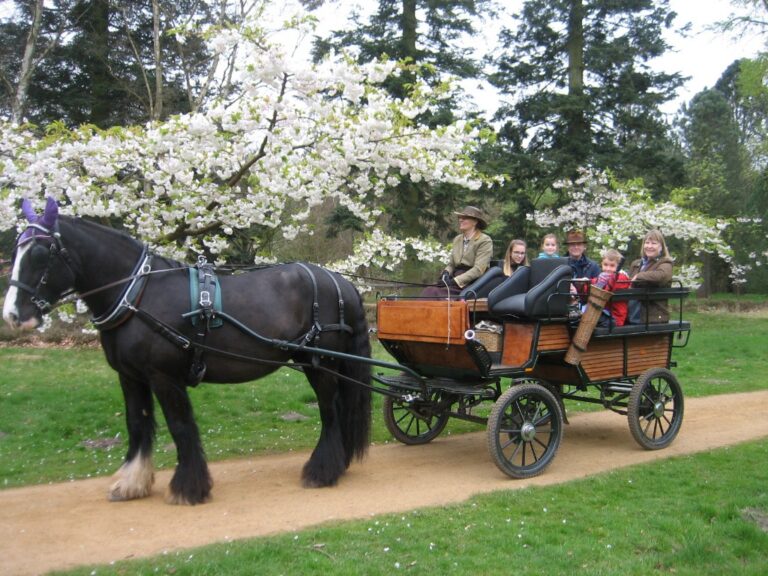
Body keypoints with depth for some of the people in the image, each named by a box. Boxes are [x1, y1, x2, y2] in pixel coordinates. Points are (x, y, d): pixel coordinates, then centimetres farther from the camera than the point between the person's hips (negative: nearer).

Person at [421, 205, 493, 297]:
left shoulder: (485, 241, -3)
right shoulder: (457, 239, 18)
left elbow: (478, 269, -13)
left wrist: (454, 281, -20)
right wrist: (446, 273, -4)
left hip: (473, 283, -6)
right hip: (455, 279, 6)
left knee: (434, 293, -30)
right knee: (428, 291, -25)